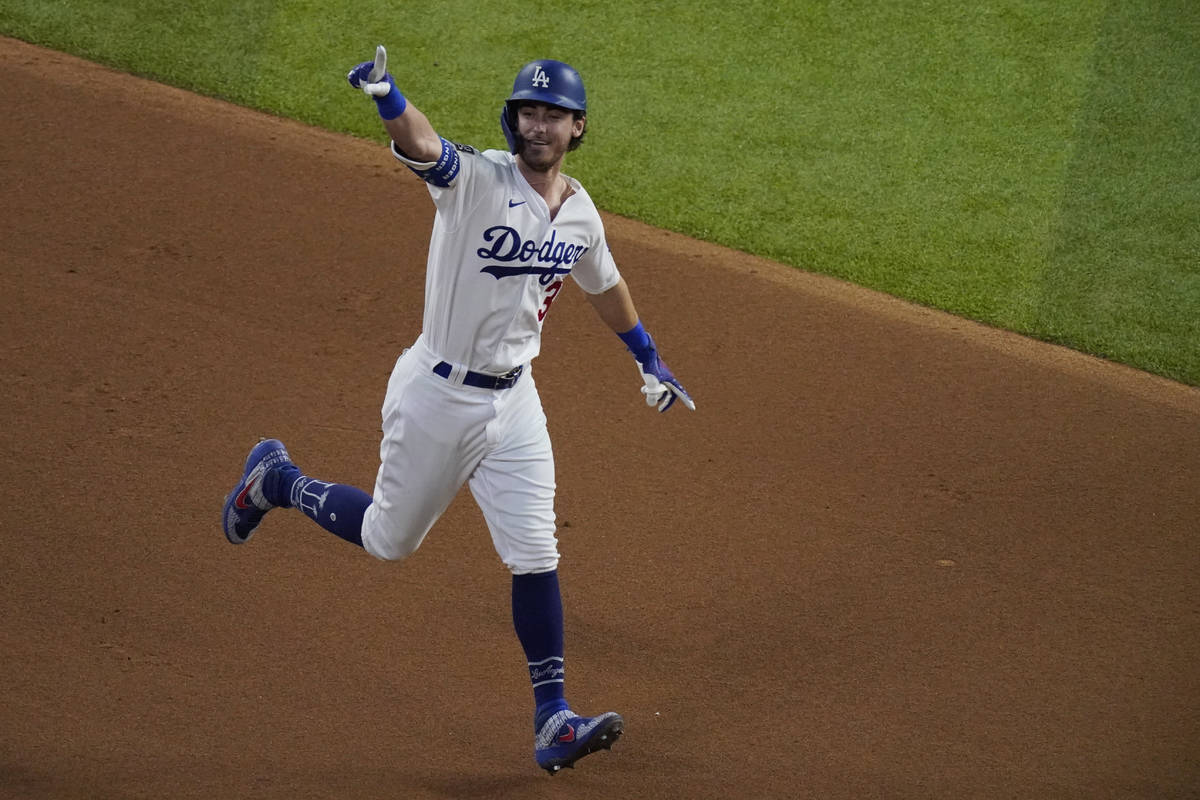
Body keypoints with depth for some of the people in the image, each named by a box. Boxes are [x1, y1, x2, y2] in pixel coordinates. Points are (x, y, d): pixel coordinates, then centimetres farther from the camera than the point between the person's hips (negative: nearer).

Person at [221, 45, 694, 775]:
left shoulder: (581, 213, 2)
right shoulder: (477, 180, -19)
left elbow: (604, 283, 22)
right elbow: (421, 144, -41)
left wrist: (648, 358, 32)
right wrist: (389, 97, -63)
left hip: (513, 400, 5)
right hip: (439, 394, -5)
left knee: (536, 557, 0)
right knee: (389, 540, 11)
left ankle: (554, 720, 3)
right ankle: (277, 479, 38)